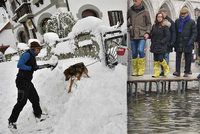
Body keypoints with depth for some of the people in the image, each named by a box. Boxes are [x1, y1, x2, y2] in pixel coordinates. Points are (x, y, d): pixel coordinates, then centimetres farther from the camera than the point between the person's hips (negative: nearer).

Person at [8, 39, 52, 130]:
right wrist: (31, 68, -22)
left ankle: (38, 115, 32)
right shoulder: (27, 54, -14)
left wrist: (45, 66, 33)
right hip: (22, 81, -10)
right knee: (22, 101, -10)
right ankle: (12, 121, -4)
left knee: (35, 98, 17)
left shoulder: (32, 56, 15)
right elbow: (19, 65, -24)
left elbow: (34, 66, 31)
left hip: (27, 81, 10)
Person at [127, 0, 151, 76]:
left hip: (142, 35, -3)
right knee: (134, 53, 4)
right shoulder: (130, 10, 7)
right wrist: (129, 25, 8)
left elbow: (149, 24, 8)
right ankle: (135, 70, 14)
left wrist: (147, 33, -4)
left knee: (140, 50, -17)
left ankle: (141, 69, -5)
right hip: (133, 35, 3)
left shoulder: (145, 12, 2)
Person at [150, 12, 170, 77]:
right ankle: (156, 73, 8)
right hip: (155, 46, 6)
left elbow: (168, 36, -9)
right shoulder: (154, 26, 13)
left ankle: (166, 68, 15)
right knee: (155, 60, 4)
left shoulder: (165, 26, -5)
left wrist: (162, 42, -14)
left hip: (161, 46, -6)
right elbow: (151, 35, 18)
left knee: (160, 59, -10)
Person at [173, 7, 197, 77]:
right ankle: (177, 71, 4)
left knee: (188, 58, 5)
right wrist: (174, 41, 4)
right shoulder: (177, 21, 9)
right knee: (178, 57, 1)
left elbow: (194, 33, -2)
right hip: (179, 43, 2)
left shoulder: (191, 22, 0)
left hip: (187, 43, -2)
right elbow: (175, 32, 12)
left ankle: (187, 72, 13)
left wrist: (191, 42, -13)